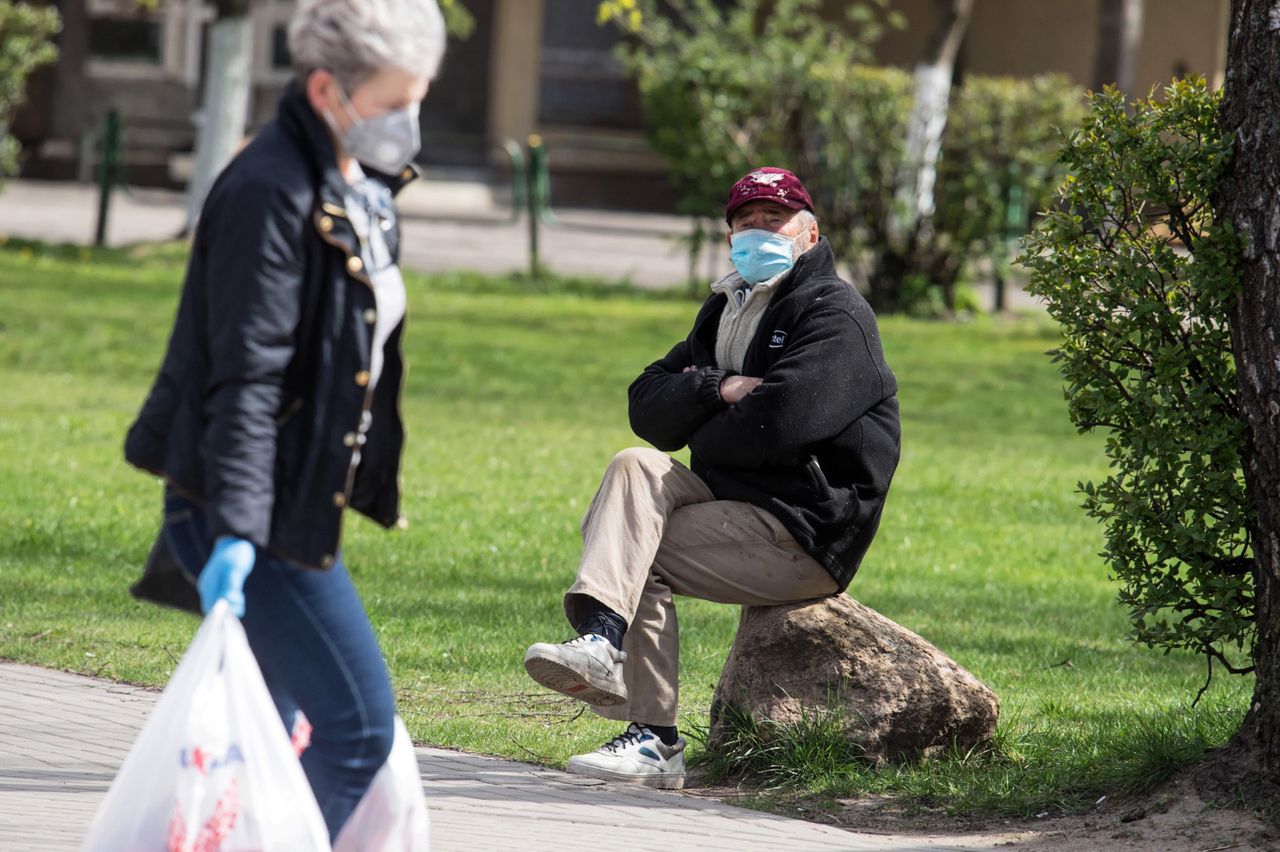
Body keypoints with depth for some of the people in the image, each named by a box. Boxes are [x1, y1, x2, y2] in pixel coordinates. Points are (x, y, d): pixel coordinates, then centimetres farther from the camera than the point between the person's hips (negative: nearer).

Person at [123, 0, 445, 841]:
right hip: (248, 516, -10)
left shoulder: (362, 186, 12)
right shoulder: (269, 194, -18)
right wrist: (236, 531, -31)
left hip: (295, 508, 10)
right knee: (358, 725, -13)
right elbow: (245, 379, -24)